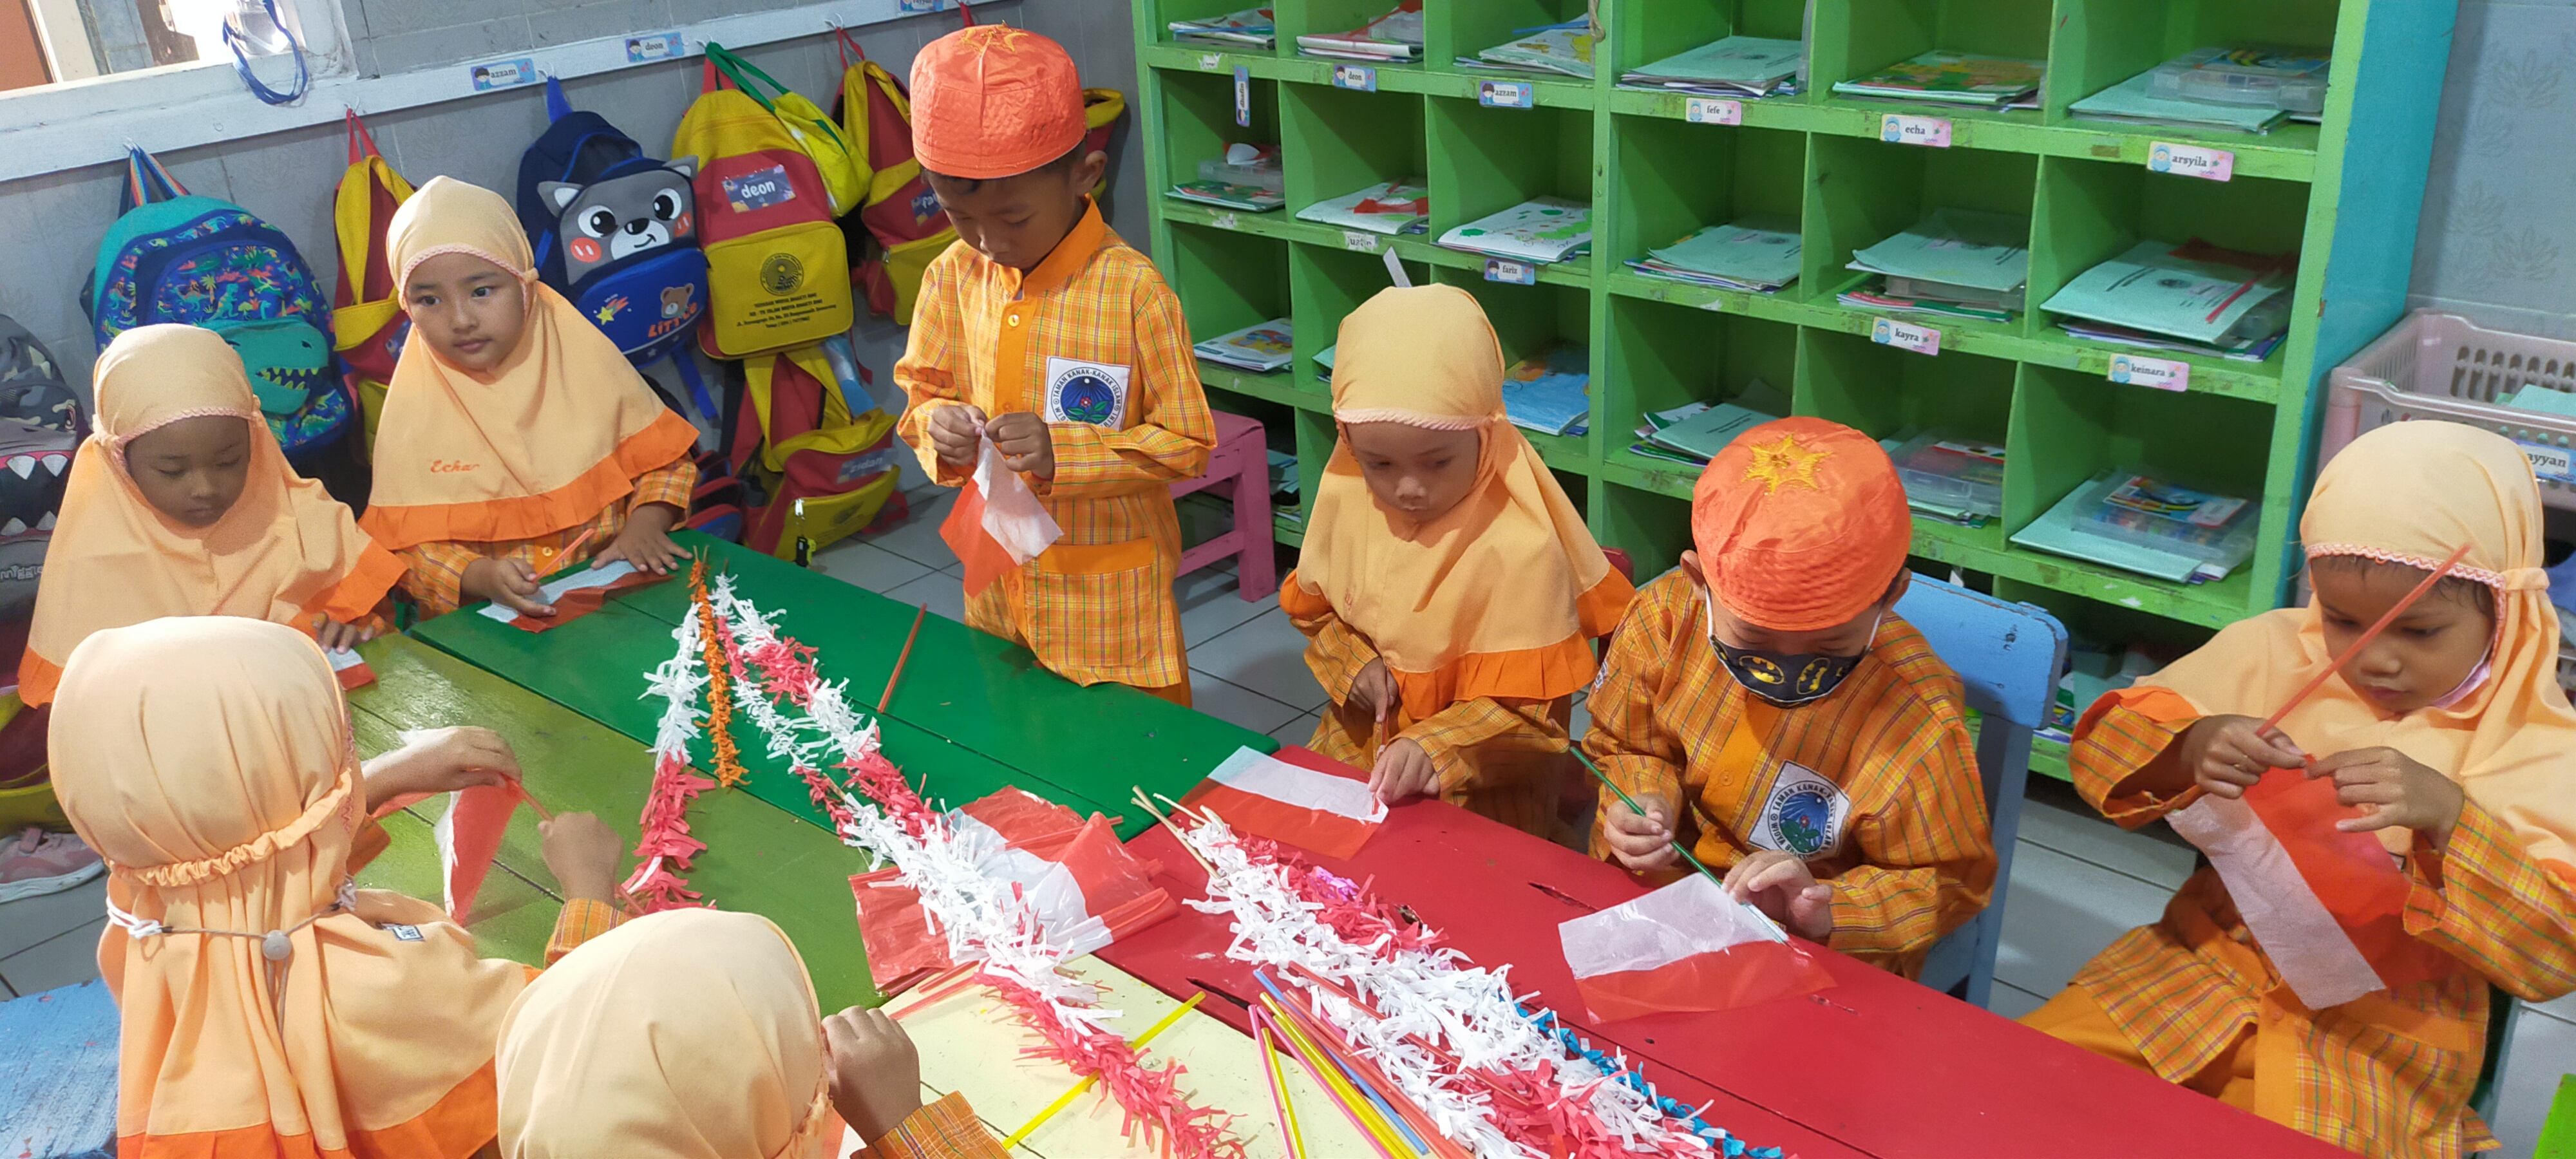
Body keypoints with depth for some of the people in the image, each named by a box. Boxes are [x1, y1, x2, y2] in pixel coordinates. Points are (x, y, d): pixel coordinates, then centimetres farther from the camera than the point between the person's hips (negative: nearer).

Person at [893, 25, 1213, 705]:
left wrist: (1062, 451, -25)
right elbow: (924, 395, 9)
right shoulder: (953, 277, -2)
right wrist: (940, 427, -14)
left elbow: (1186, 443, -13)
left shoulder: (1133, 290, -17)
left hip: (1108, 593, -4)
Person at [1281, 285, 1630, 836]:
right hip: (1359, 743, 5)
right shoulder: (1345, 496, -7)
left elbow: (1522, 709, -18)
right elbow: (1311, 604, 13)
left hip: (1481, 782, -5)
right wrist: (1350, 660, -6)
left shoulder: (1519, 545, -24)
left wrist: (1436, 749, -34)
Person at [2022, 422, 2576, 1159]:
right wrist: (2189, 749, -26)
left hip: (2380, 1035, -2)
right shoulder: (2271, 653, -1)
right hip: (2209, 960, 2)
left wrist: (2448, 816, -30)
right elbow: (2104, 749, -3)